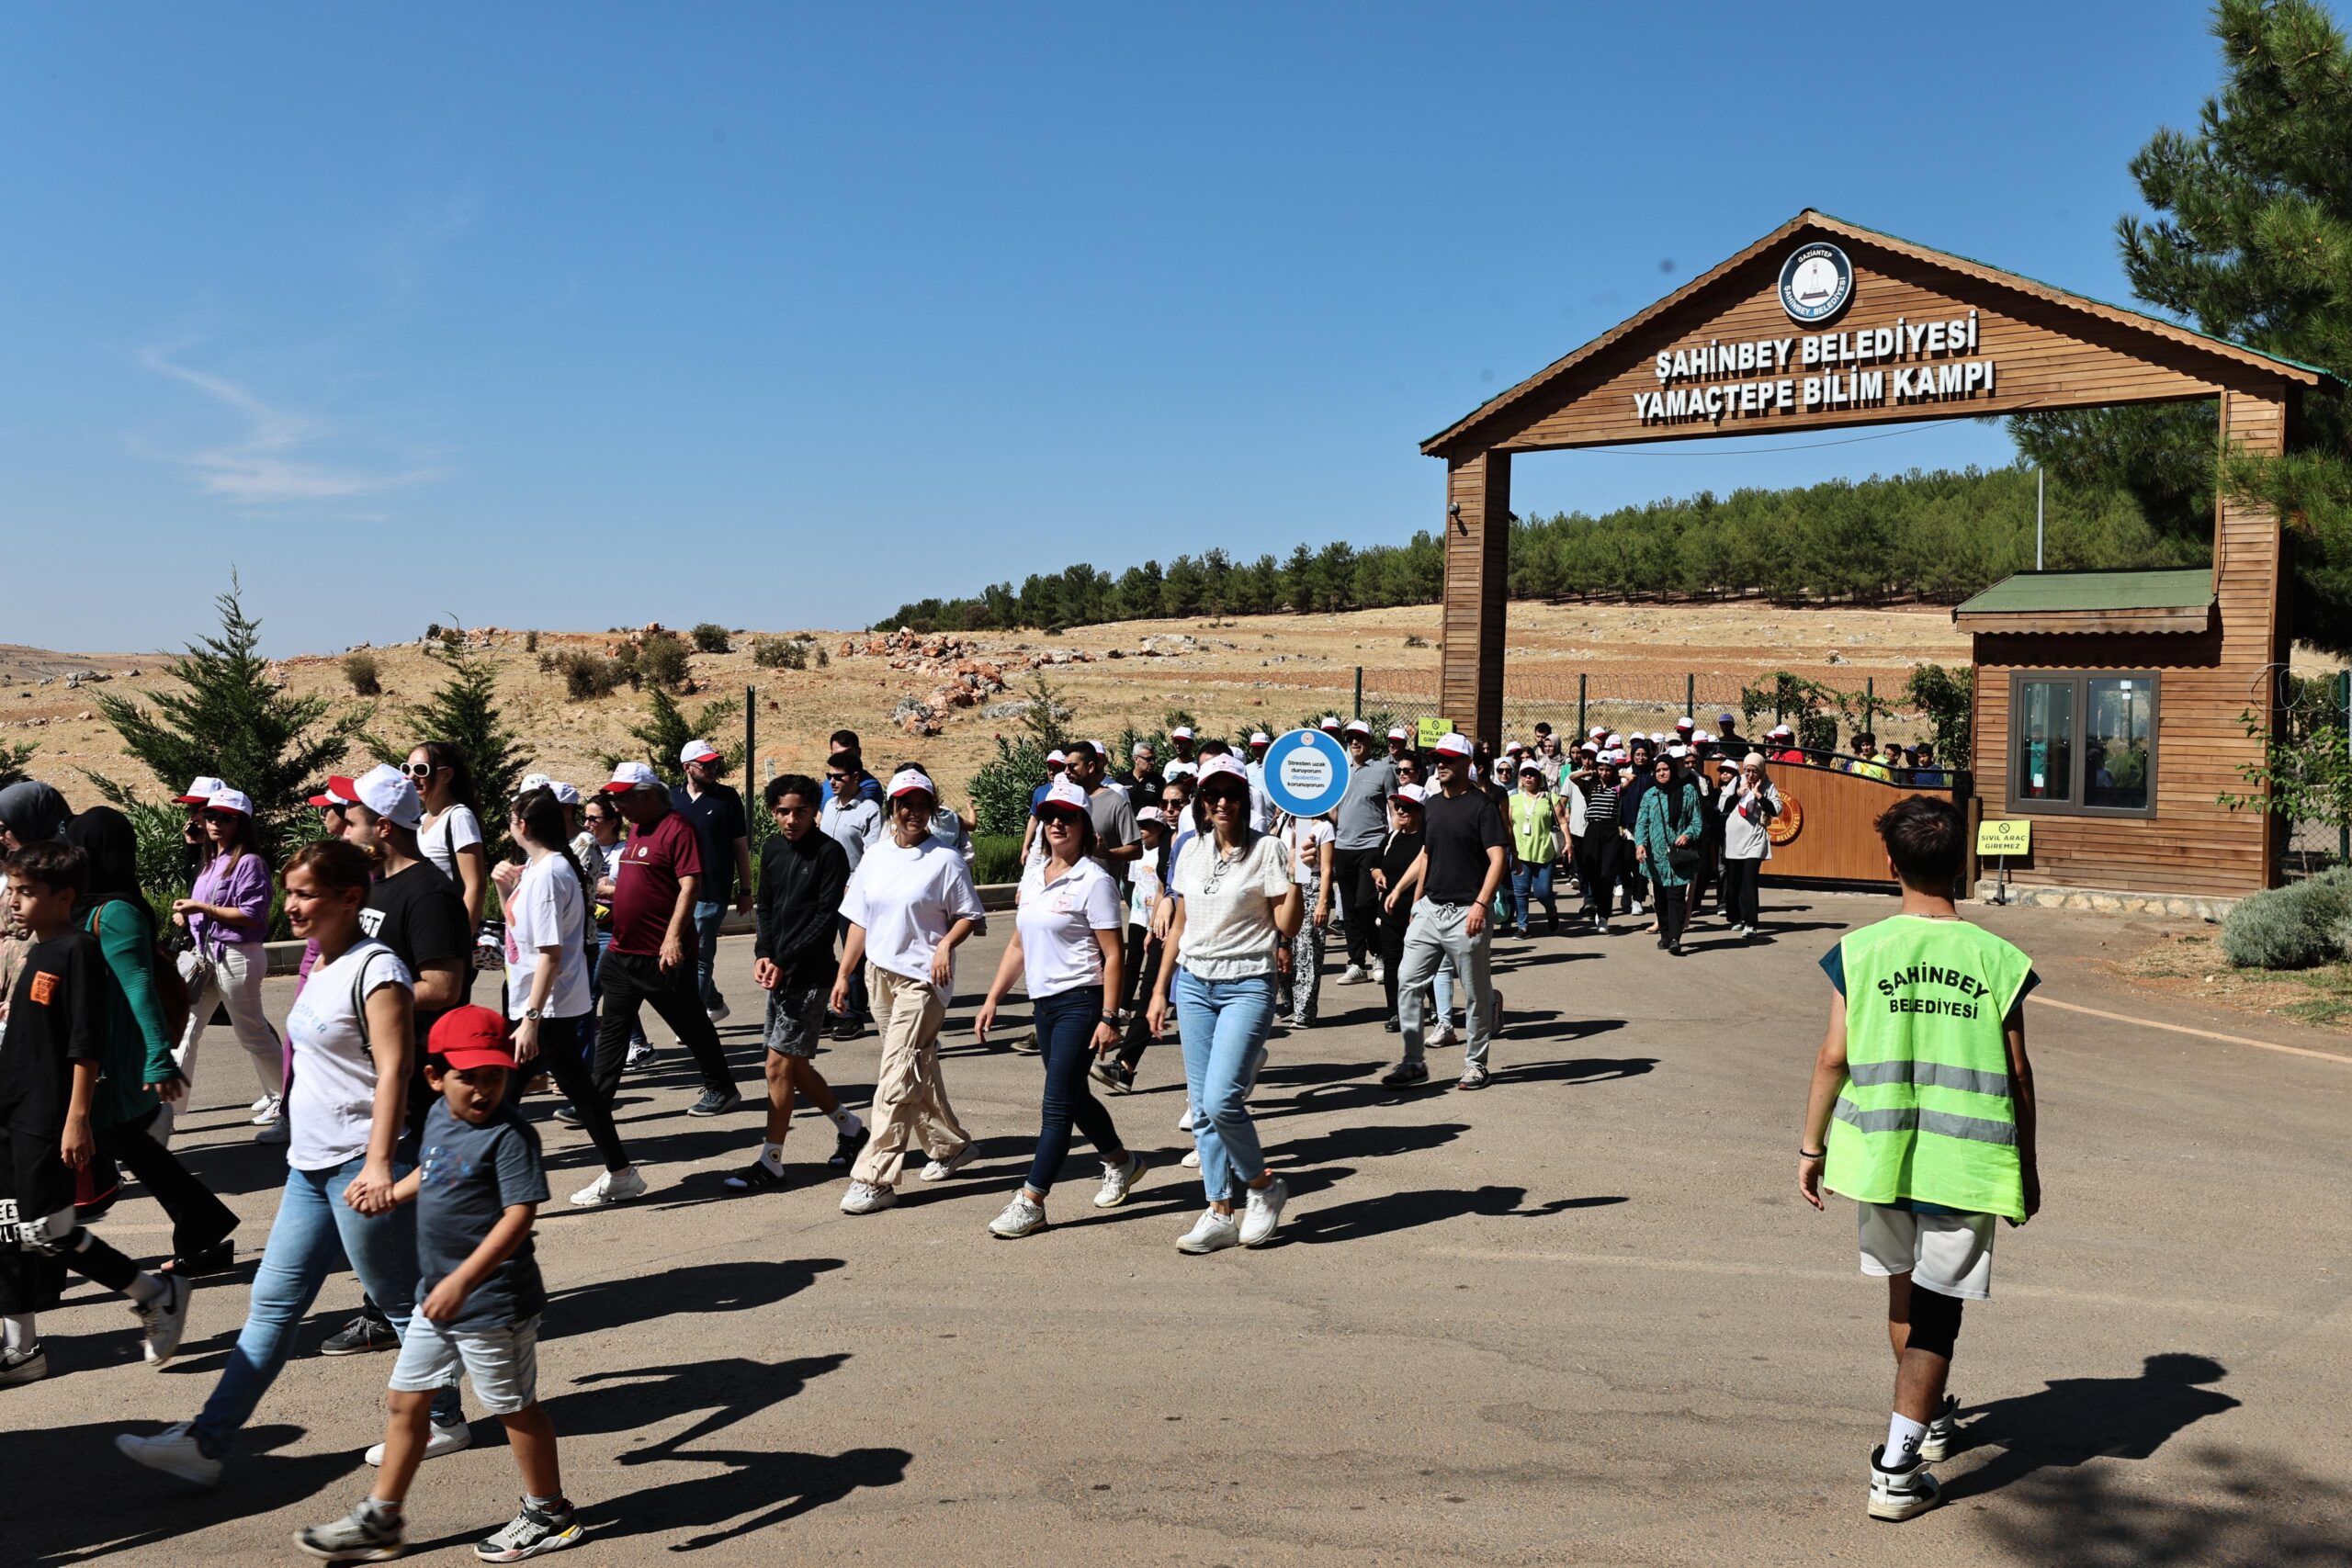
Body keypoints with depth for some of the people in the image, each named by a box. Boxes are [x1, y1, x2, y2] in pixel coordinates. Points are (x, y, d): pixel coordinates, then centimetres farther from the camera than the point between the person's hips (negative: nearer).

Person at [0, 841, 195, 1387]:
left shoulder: (78, 950, -15)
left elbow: (87, 1044, -18)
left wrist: (78, 1118, -20)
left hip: (50, 1118, -9)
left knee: (46, 1234, -7)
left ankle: (157, 1296, 7)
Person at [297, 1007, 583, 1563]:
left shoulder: (510, 1136, -21)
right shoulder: (439, 1116, 5)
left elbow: (518, 1217, -28)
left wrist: (463, 1279, -32)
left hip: (493, 1303, -8)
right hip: (437, 1296, 8)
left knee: (514, 1407, 6)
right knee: (407, 1399, 16)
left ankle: (548, 1515, 25)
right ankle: (380, 1520, 31)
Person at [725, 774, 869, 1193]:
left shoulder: (829, 853, -10)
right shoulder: (772, 849, 10)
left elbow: (827, 918, -14)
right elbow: (765, 907, 13)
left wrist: (785, 962, -17)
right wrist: (762, 954, -3)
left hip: (809, 974, -7)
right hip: (778, 971, 7)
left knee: (779, 1065, -6)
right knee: (795, 1067, 14)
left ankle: (770, 1163, 2)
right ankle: (850, 1127, 33)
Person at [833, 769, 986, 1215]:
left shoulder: (946, 861, -7)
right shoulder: (874, 859, 9)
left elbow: (970, 916, -3)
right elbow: (859, 921, 13)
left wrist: (946, 944, -20)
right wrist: (843, 974, 10)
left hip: (922, 978, -6)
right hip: (880, 974, 7)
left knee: (898, 1078, -11)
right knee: (918, 1071, 18)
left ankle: (875, 1179, -10)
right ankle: (950, 1145, 36)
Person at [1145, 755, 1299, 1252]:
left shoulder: (1266, 849, -5)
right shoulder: (1192, 851, 10)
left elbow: (1287, 925, -9)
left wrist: (1295, 872, -22)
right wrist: (1160, 989, 15)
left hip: (1247, 986, -5)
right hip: (1194, 986, 5)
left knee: (1221, 1100, -16)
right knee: (1203, 1108, 5)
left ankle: (1263, 1184, 9)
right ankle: (1220, 1215, 14)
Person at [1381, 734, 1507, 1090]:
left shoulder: (1480, 805, -8)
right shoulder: (1432, 805, 13)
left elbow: (1497, 859, -14)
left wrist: (1480, 904, -24)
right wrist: (1401, 889, 17)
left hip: (1465, 913, -6)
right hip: (1429, 910, 7)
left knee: (1475, 995, 4)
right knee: (1407, 983, 1)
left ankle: (1475, 1064, 19)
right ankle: (1413, 1063, 8)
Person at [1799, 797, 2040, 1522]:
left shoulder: (1860, 951, -6)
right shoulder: (1996, 958, -5)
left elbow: (1833, 1059, -5)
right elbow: (2016, 1072, -1)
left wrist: (1811, 1145, 7)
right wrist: (2027, 1162, 11)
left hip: (1879, 1150, 2)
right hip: (1964, 1158, -2)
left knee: (1905, 1287, 22)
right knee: (1936, 1306, 4)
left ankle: (1929, 1418, 42)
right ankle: (1896, 1467, 0)